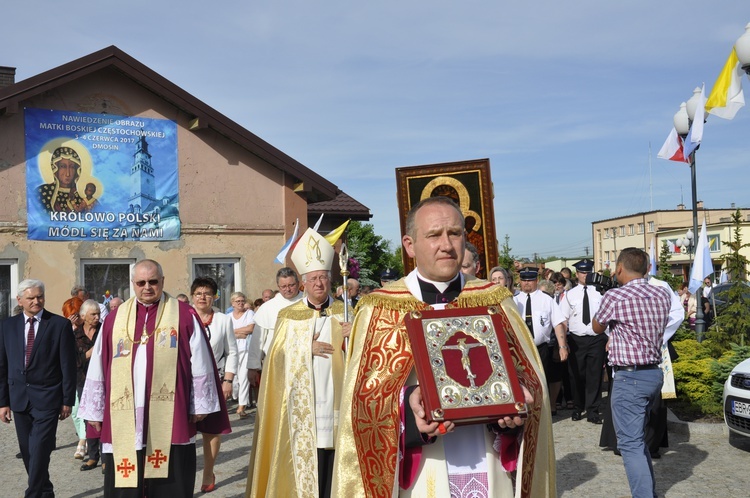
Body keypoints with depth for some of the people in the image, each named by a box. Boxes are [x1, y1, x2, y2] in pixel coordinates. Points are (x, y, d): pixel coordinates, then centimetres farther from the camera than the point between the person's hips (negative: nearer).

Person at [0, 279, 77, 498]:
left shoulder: (60, 324, -5)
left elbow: (68, 366, -4)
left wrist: (68, 400, -5)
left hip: (47, 399, -4)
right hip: (19, 398, 4)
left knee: (39, 454, -8)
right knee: (28, 454, 13)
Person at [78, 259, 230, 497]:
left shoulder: (184, 315, 1)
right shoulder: (115, 318, 9)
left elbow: (200, 364, 2)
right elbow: (98, 368, 11)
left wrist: (200, 406, 1)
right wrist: (95, 411, 10)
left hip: (169, 420, -2)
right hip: (124, 421, 3)